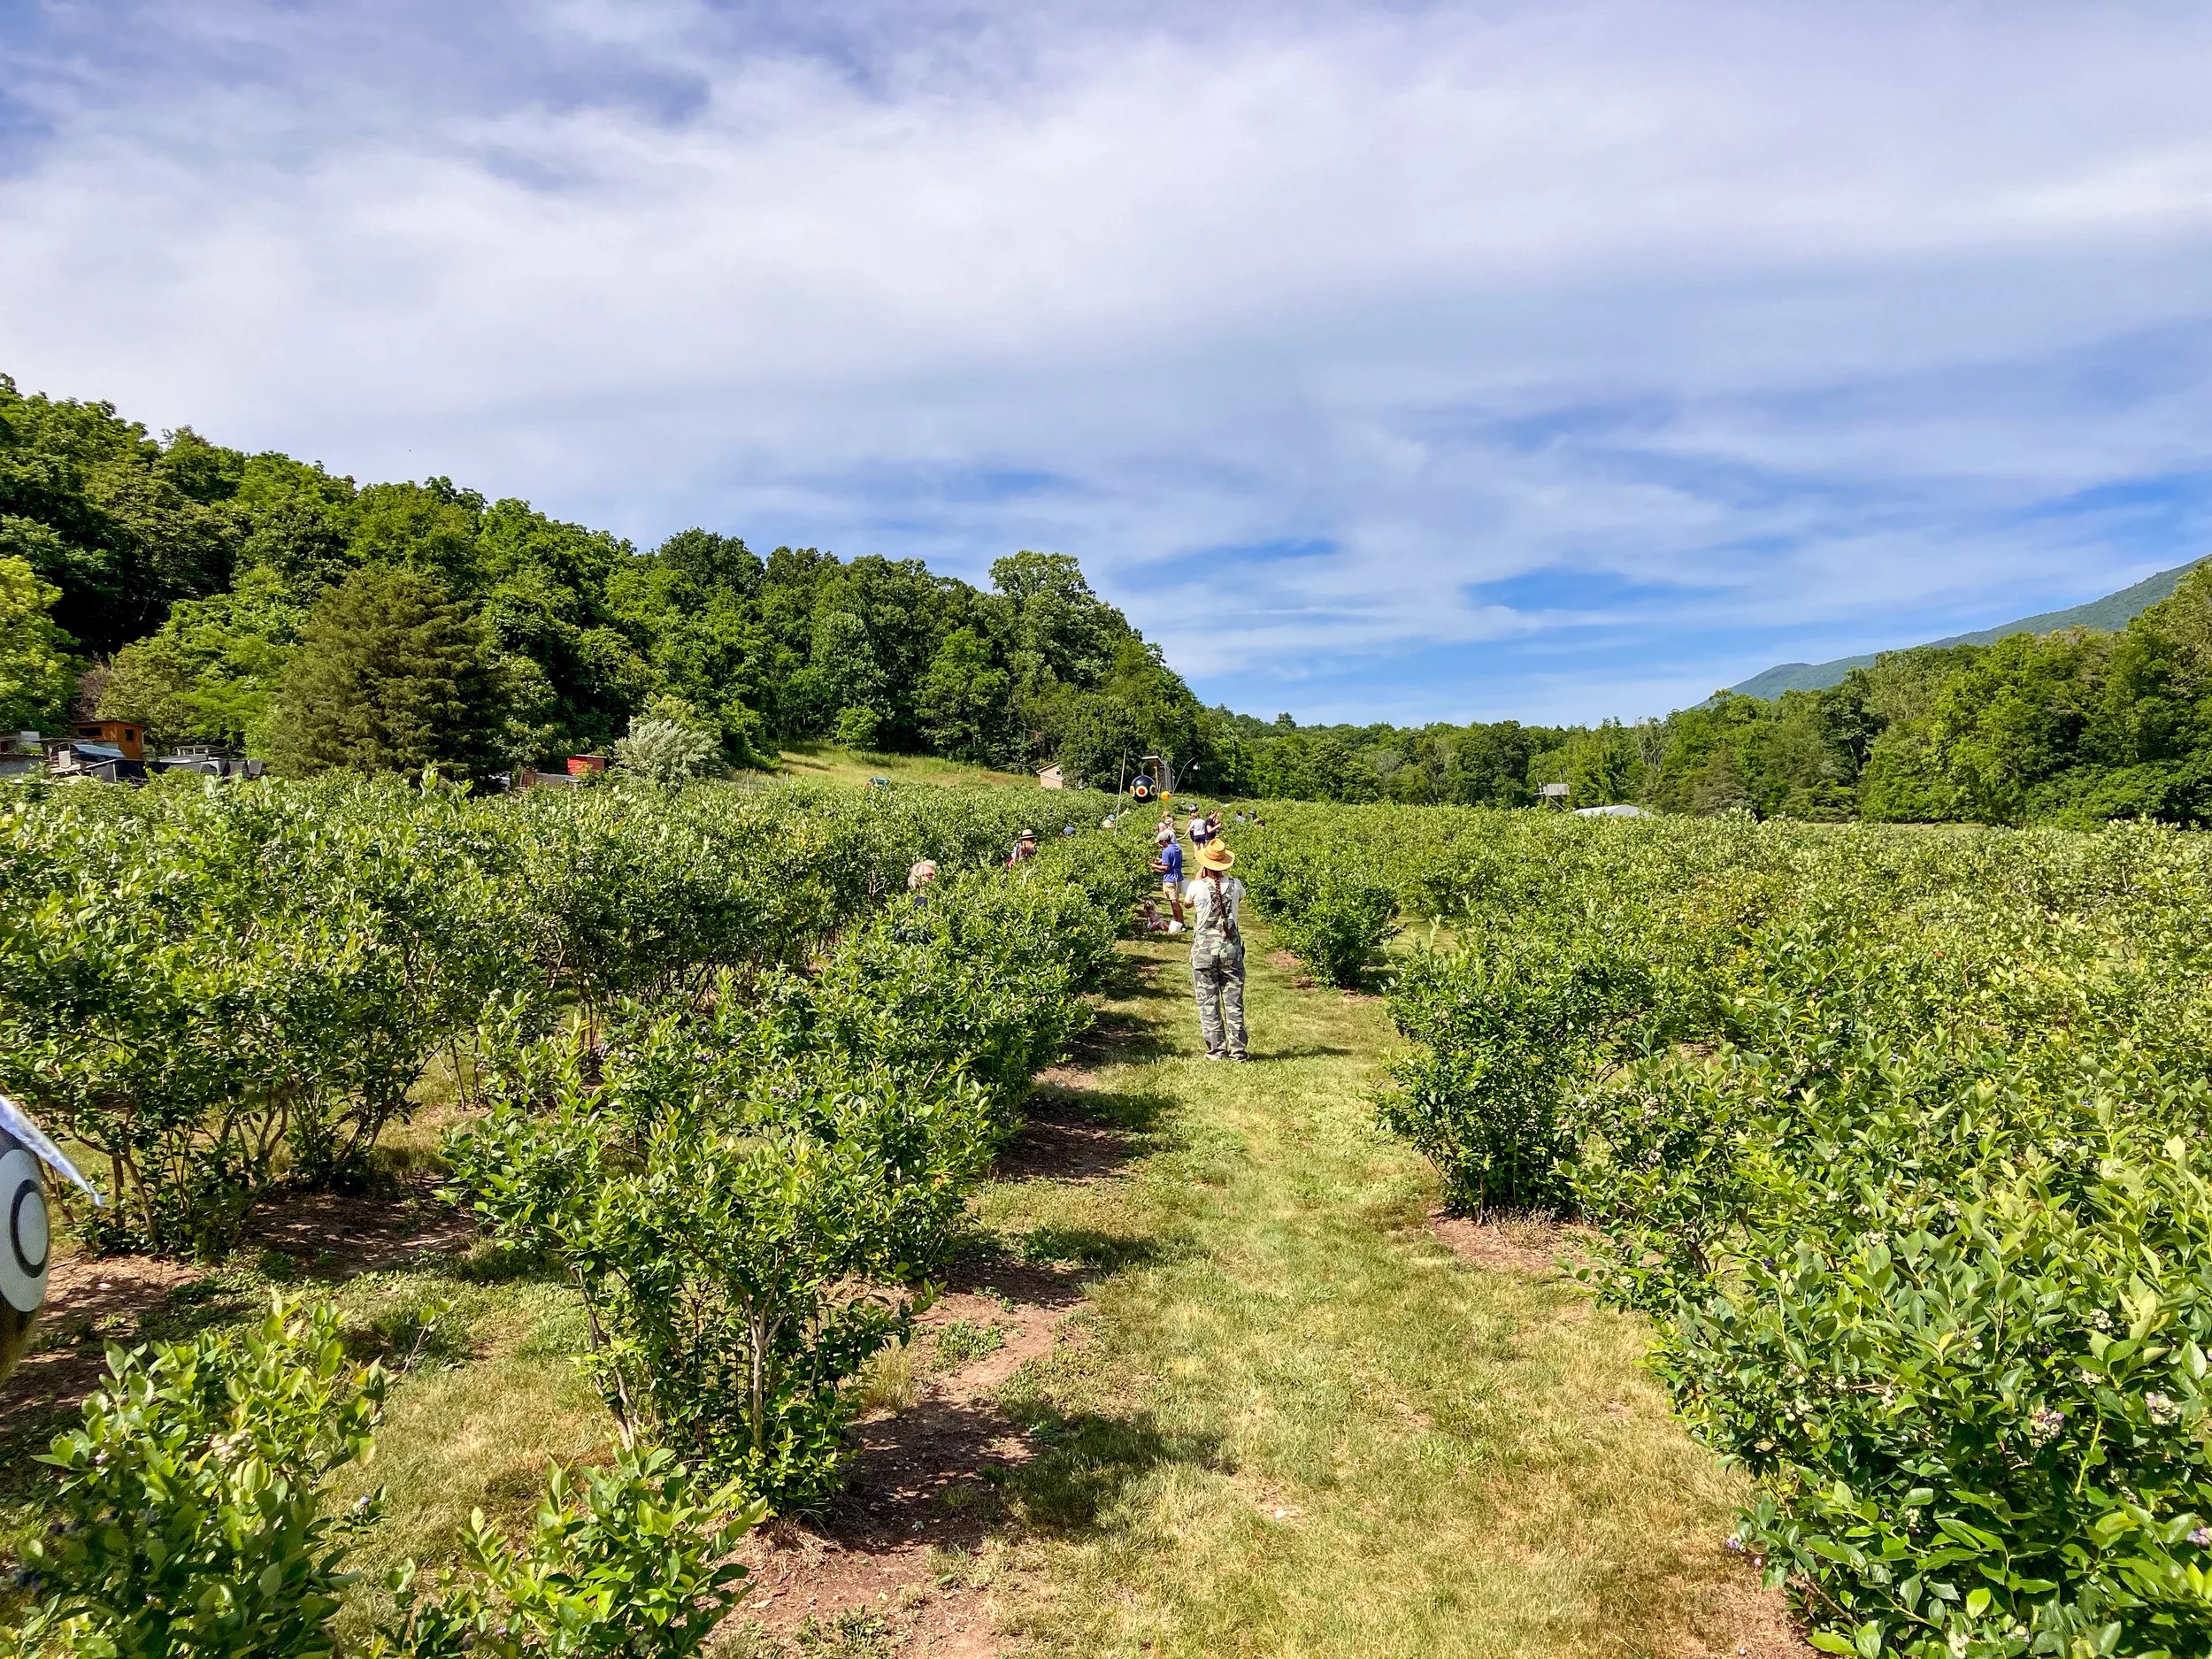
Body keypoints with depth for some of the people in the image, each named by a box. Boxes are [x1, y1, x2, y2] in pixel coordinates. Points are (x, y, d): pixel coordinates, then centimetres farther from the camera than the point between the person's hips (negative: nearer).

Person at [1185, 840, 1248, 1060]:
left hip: (1204, 950, -2)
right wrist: (1224, 875, 21)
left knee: (1208, 1002, 5)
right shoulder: (1235, 885, -3)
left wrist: (1200, 874, 18)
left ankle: (1216, 1050, 5)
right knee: (1233, 1001, 7)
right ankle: (1237, 1050, 8)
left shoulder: (1198, 887, -9)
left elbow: (1188, 903, 16)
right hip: (1231, 949, 2)